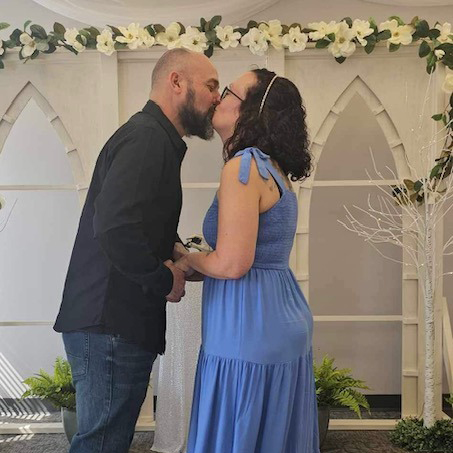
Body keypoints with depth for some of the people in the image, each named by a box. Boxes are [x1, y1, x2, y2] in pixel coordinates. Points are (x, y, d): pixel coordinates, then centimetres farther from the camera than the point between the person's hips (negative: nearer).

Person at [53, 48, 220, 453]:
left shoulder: (154, 137, 17)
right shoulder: (146, 138, -17)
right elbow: (116, 230, -30)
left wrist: (172, 247, 9)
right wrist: (165, 280, -15)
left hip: (115, 324, 10)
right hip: (110, 326, -10)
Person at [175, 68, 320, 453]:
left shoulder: (245, 166, -16)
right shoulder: (272, 169, 12)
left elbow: (231, 264, -22)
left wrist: (188, 261, -3)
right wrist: (193, 265, 16)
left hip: (252, 331, -10)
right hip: (284, 323, 10)